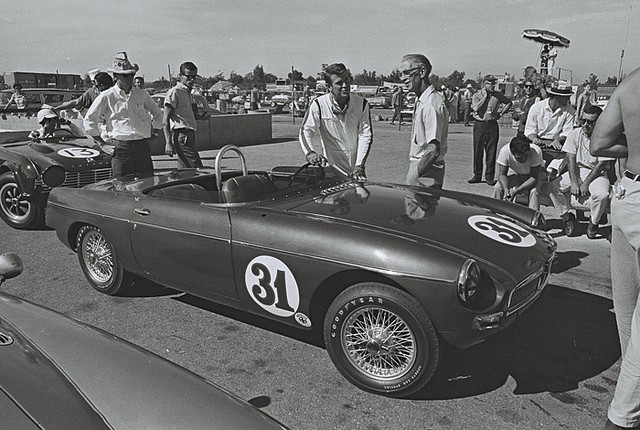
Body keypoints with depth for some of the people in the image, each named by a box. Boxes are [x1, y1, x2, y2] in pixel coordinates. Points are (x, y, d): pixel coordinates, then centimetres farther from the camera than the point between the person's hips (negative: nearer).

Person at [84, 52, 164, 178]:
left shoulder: (142, 95, 11)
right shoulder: (106, 97, 2)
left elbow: (157, 114, 24)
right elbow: (90, 120, 6)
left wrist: (152, 132, 17)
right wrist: (101, 142, 6)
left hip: (142, 146, 3)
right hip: (121, 147, -3)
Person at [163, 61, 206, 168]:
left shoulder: (189, 94, 22)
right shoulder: (174, 92, -6)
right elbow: (165, 120, -13)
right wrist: (168, 143, -20)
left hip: (189, 135, 9)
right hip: (182, 134, -9)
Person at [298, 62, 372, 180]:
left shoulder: (362, 103, -1)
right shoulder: (319, 105, -6)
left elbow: (365, 135, -5)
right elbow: (305, 131, -11)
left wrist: (359, 166, -14)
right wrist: (310, 153, -32)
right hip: (331, 168, -2)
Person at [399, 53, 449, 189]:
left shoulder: (432, 104, -19)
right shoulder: (421, 101, 12)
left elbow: (434, 150, -25)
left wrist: (413, 177, -23)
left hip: (426, 172, -9)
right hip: (418, 164, 9)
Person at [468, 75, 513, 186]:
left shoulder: (498, 95, 9)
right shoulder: (477, 95, 2)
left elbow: (509, 102, 22)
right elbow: (476, 108, -16)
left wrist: (502, 112, 9)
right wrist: (485, 96, -11)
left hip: (492, 125, 1)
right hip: (479, 124, -1)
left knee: (491, 151, 0)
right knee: (478, 151, 1)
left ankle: (490, 176, 6)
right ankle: (477, 175, 11)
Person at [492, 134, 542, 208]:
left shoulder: (536, 152, -33)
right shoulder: (505, 151, -28)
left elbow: (534, 178, -30)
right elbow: (502, 174, -19)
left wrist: (516, 191, -41)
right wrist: (506, 189, -39)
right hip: (514, 175, 2)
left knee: (534, 191, -32)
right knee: (497, 188, -22)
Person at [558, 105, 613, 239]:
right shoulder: (575, 134, -3)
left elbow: (601, 164, -14)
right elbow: (571, 159, -7)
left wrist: (586, 183, -21)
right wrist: (574, 182, -17)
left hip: (597, 174, -3)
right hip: (576, 171, 4)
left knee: (601, 194, -35)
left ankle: (594, 222, -3)